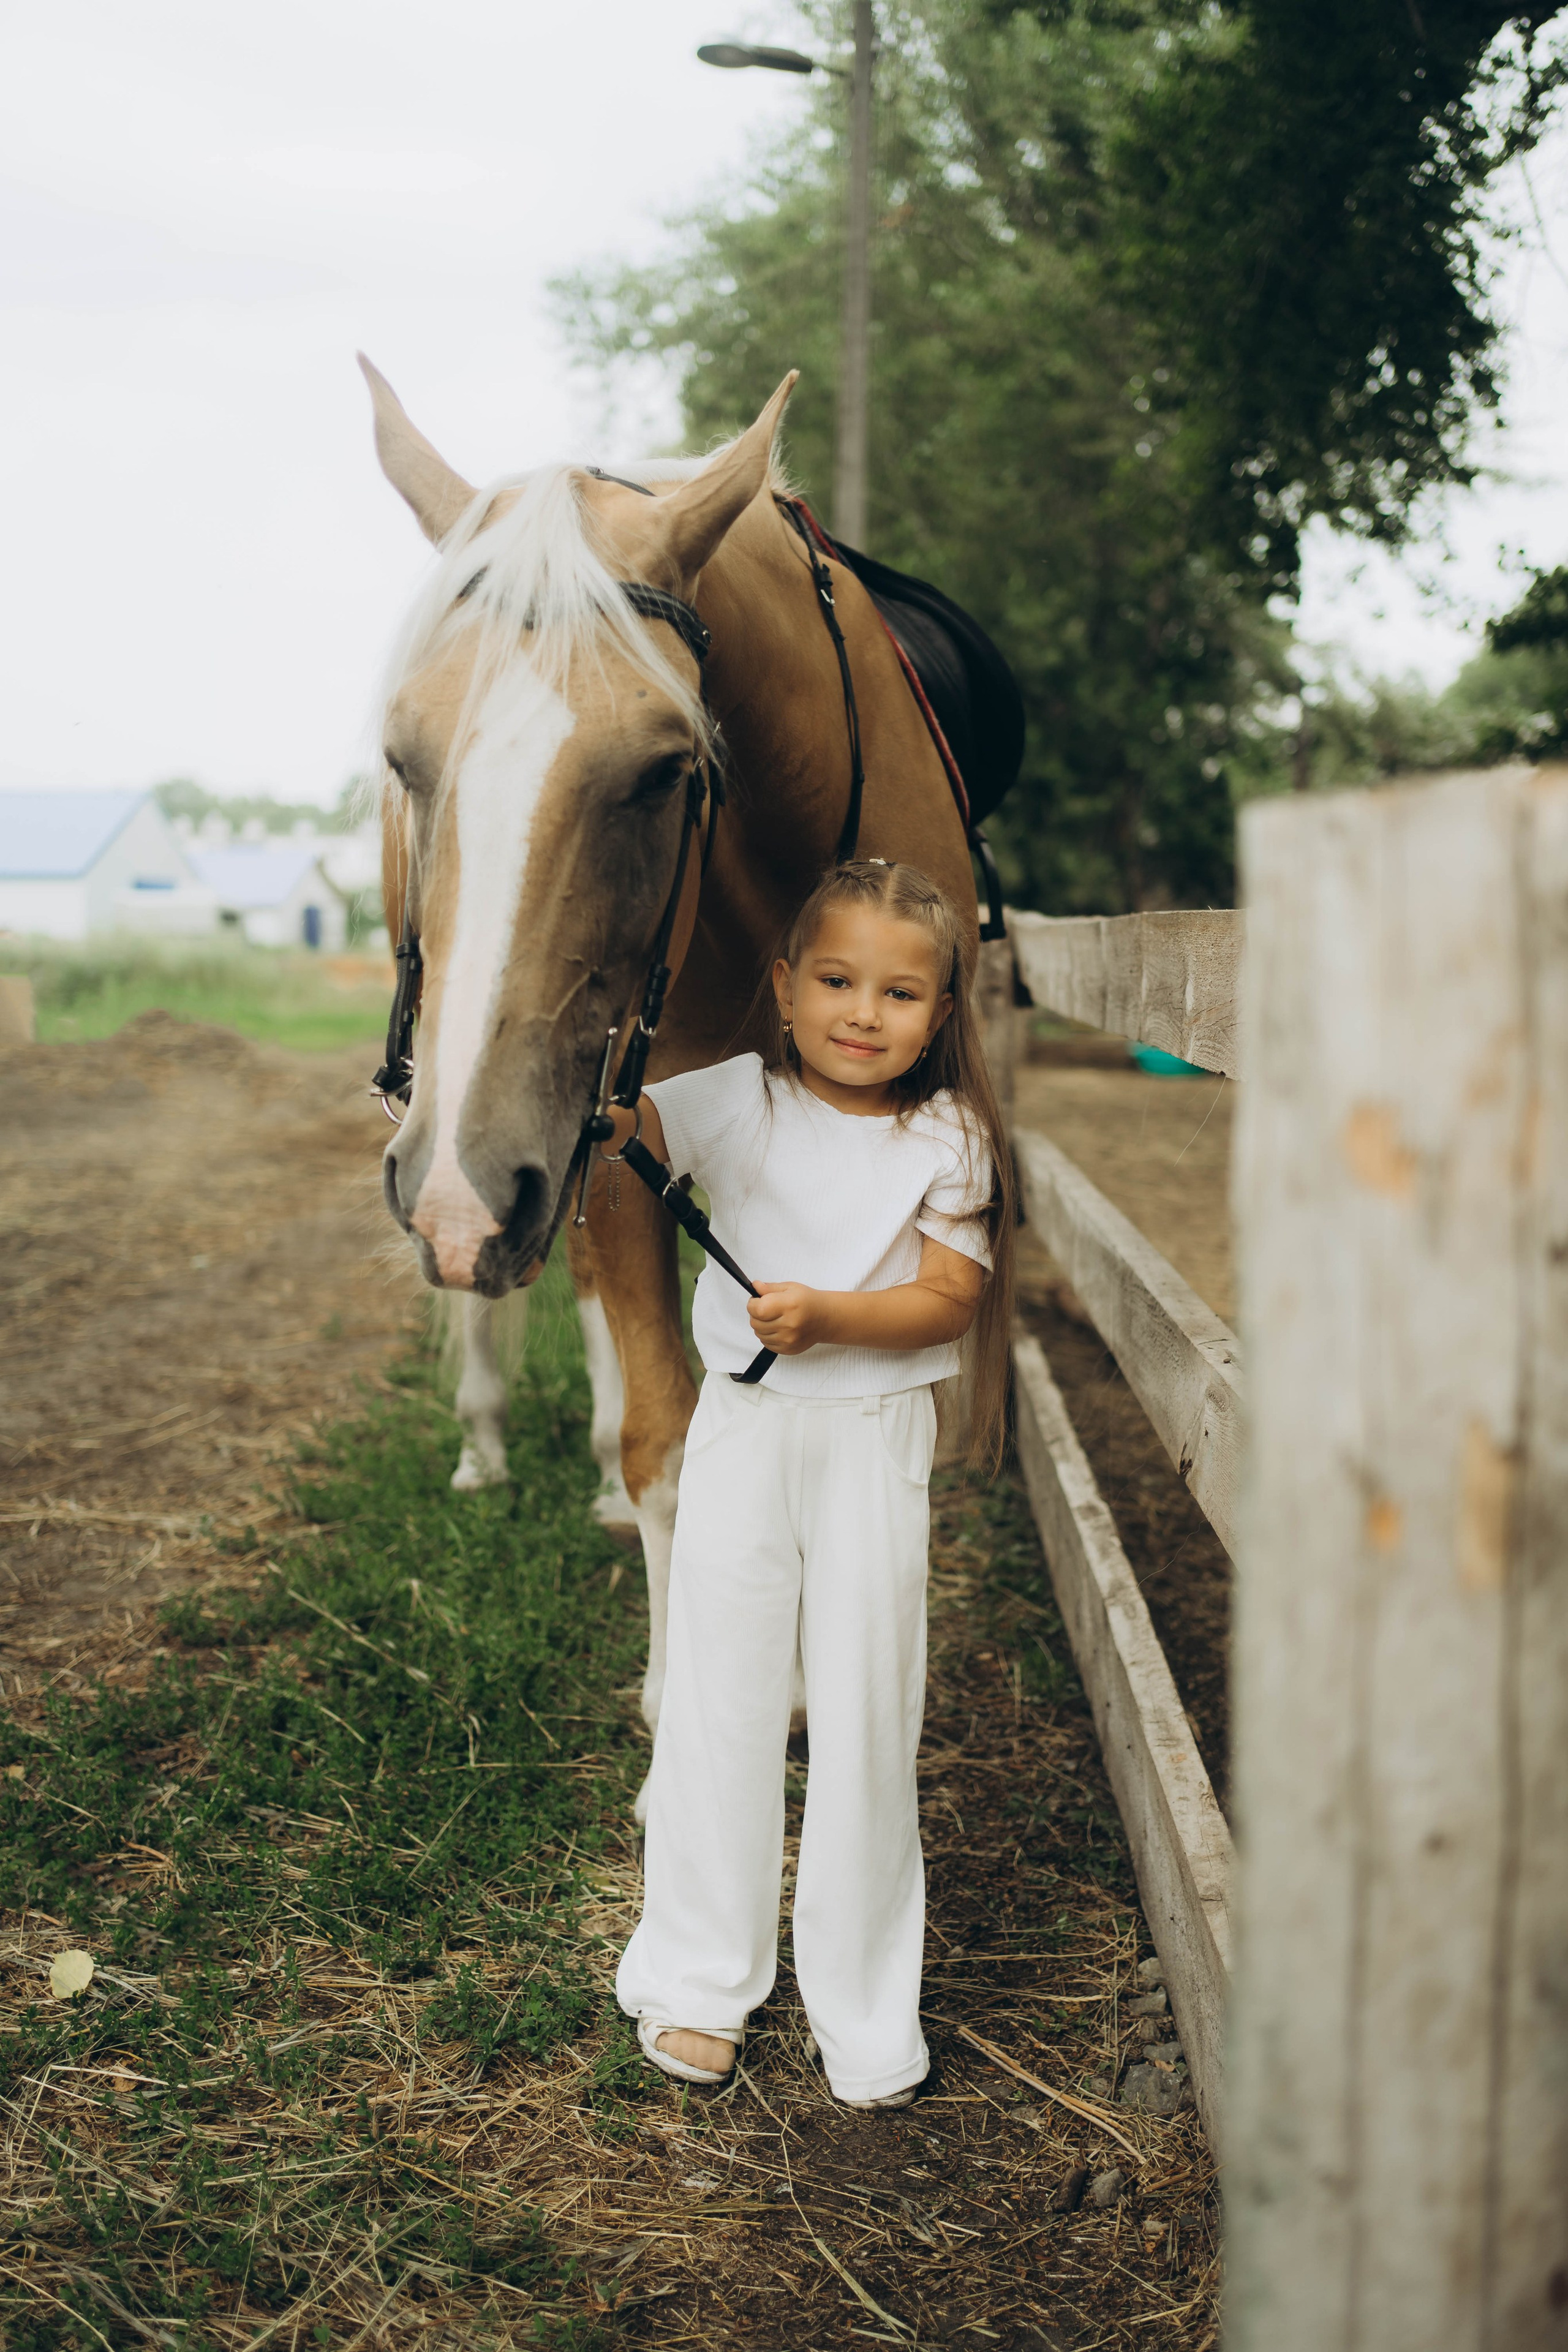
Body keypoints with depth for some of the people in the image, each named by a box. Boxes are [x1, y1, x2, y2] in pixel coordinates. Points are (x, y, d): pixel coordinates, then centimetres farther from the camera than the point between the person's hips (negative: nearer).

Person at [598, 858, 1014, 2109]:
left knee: (868, 1708, 6)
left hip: (875, 1440, -1)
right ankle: (698, 1981, 24)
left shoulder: (945, 1139, -5)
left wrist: (826, 1314, -26)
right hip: (745, 1429, 1)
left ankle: (868, 2008, 21)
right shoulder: (739, 1102, -4)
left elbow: (949, 1299, -11)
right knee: (722, 1697, 8)